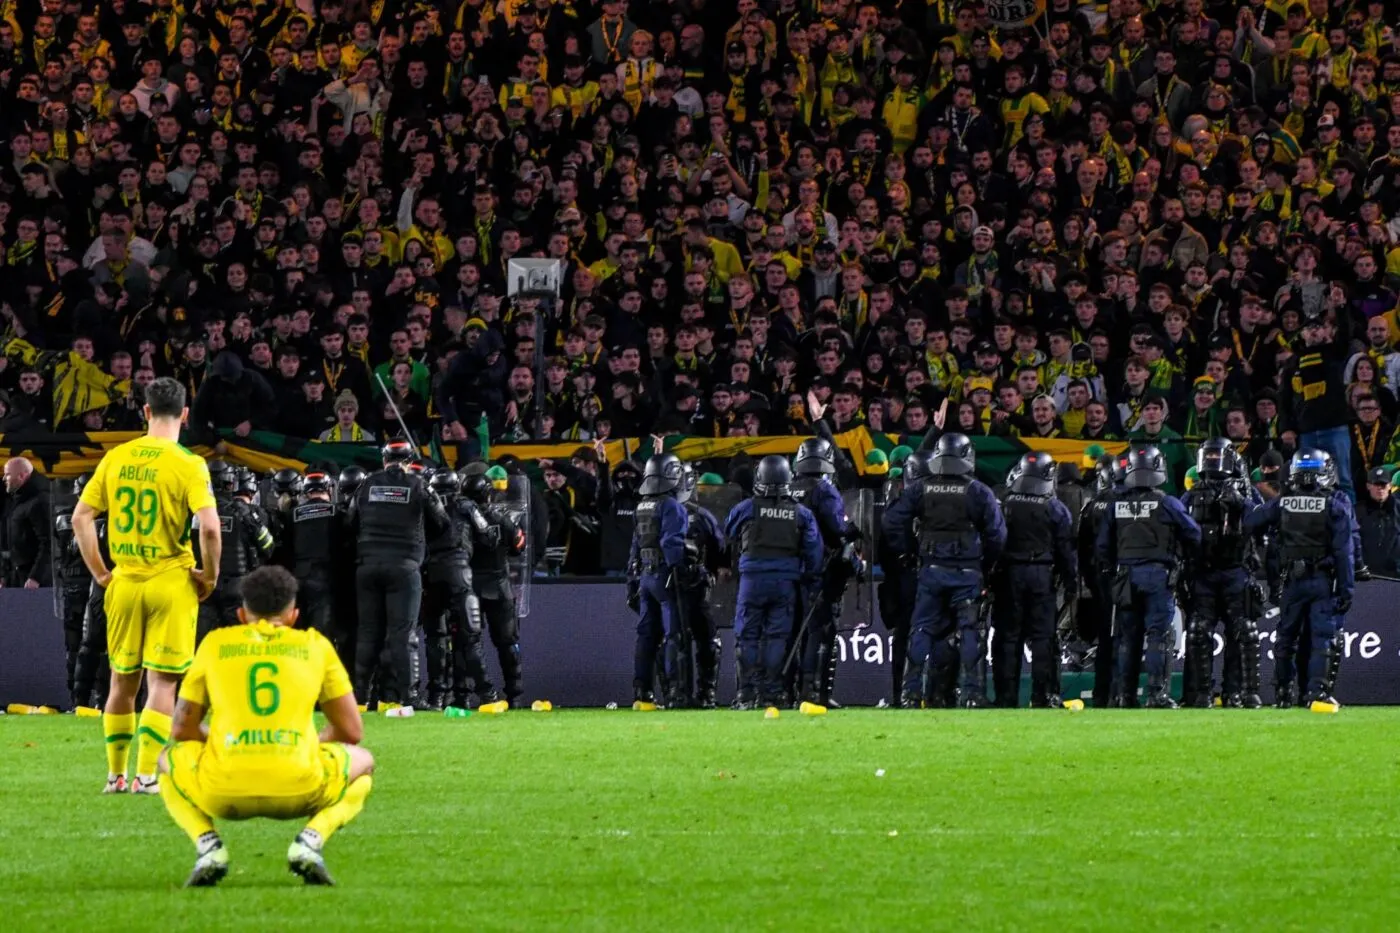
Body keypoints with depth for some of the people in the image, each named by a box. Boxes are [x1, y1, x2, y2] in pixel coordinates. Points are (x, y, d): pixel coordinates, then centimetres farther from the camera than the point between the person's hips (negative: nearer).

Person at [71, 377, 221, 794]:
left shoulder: (116, 459, 2)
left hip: (124, 583, 4)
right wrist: (209, 576, -5)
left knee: (122, 680, 15)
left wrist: (100, 572, 8)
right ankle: (147, 775, -4)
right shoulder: (188, 465, -10)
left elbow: (81, 517, 2)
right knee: (162, 682, 1)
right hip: (171, 583, -4)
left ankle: (116, 775, 22)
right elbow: (209, 527, -20)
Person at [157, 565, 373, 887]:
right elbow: (351, 732, 18)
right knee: (363, 762, 32)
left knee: (169, 759, 35)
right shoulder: (315, 645, 16)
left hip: (224, 790, 1)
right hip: (299, 789, -1)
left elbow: (181, 731, 18)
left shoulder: (215, 643, 17)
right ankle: (311, 839, 2)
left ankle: (207, 843, 5)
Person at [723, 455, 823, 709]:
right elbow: (814, 550, 5)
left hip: (753, 577, -2)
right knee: (777, 637, 5)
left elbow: (729, 536, 13)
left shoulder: (746, 509, -3)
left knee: (747, 636, 5)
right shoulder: (801, 513, 3)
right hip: (786, 581, 2)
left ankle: (747, 694, 0)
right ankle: (770, 694, 3)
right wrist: (810, 580, 12)